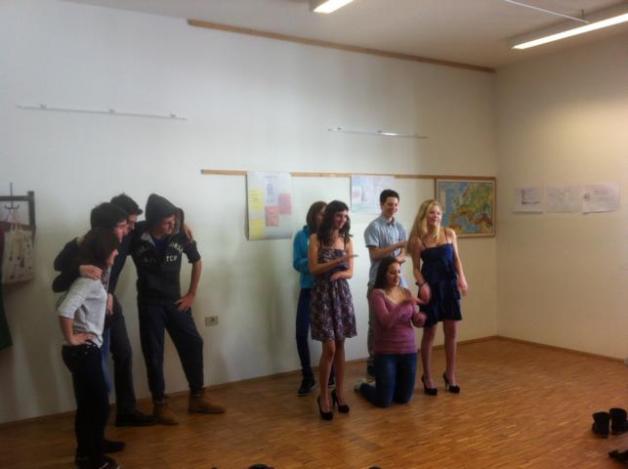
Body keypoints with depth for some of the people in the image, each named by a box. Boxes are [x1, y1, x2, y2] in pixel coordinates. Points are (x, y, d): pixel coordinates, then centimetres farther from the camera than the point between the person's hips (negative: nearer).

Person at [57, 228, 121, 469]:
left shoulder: (90, 276, 9)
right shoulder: (89, 278, -19)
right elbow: (64, 309, -32)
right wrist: (71, 338, -20)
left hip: (84, 350, 9)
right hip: (83, 351, -9)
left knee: (88, 405, 19)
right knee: (99, 405, 2)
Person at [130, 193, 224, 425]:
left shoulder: (180, 235, -9)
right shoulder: (136, 235, -16)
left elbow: (197, 262, 6)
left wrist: (191, 294, 5)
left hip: (175, 301, 3)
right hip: (149, 303, -3)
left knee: (193, 344, 4)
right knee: (154, 353, 2)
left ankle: (197, 398, 18)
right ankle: (160, 404, 16)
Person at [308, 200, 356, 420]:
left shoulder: (347, 240, 9)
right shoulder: (316, 238, -3)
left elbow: (350, 272, 7)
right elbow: (313, 269, -10)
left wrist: (338, 274, -15)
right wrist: (339, 261, -19)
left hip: (342, 293, 4)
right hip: (322, 294, -4)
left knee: (340, 345, 7)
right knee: (329, 347, -8)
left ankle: (339, 392, 20)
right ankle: (324, 395, 7)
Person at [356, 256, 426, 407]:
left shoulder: (406, 292, 5)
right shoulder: (377, 294, -12)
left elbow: (417, 322, 5)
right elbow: (387, 321, -24)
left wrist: (422, 317, -18)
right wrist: (405, 303, -30)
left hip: (409, 350, 5)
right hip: (386, 352, -5)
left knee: (404, 399, 12)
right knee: (383, 402, 2)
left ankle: (387, 385, 43)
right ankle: (362, 385, 33)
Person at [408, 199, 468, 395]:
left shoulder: (449, 234, 4)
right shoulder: (418, 239, -4)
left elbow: (456, 259, 10)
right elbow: (416, 268, 0)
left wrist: (462, 278, -5)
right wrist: (422, 284, -16)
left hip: (449, 285, 3)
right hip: (430, 287, -3)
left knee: (452, 332, 5)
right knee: (429, 333, 5)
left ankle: (450, 374, 22)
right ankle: (427, 377, 20)